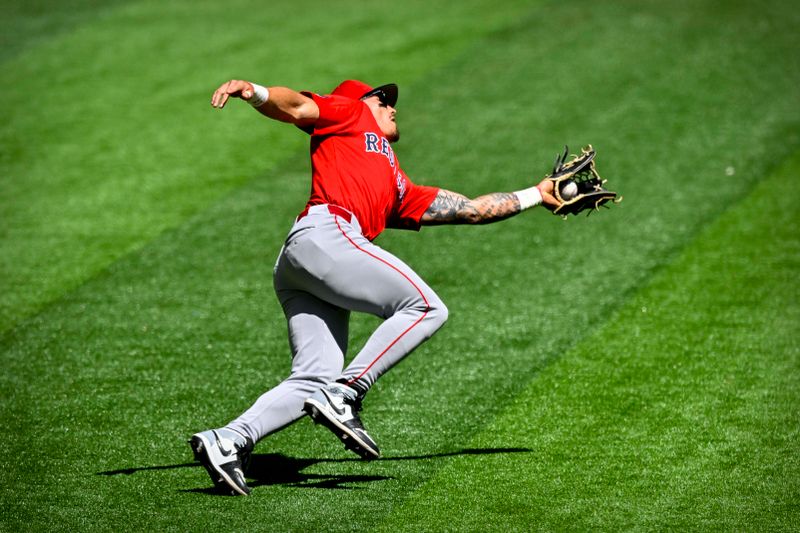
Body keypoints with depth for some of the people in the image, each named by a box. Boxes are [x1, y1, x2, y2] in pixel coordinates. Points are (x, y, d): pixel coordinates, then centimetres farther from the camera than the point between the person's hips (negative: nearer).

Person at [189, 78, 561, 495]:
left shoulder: (399, 190, 38)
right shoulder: (350, 111, 22)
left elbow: (471, 209, 41)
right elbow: (297, 106, 4)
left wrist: (537, 195, 49)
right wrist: (254, 92, -17)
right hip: (323, 236, -8)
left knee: (314, 382, -4)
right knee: (427, 308, -10)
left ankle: (227, 442, -14)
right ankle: (344, 395, -18)